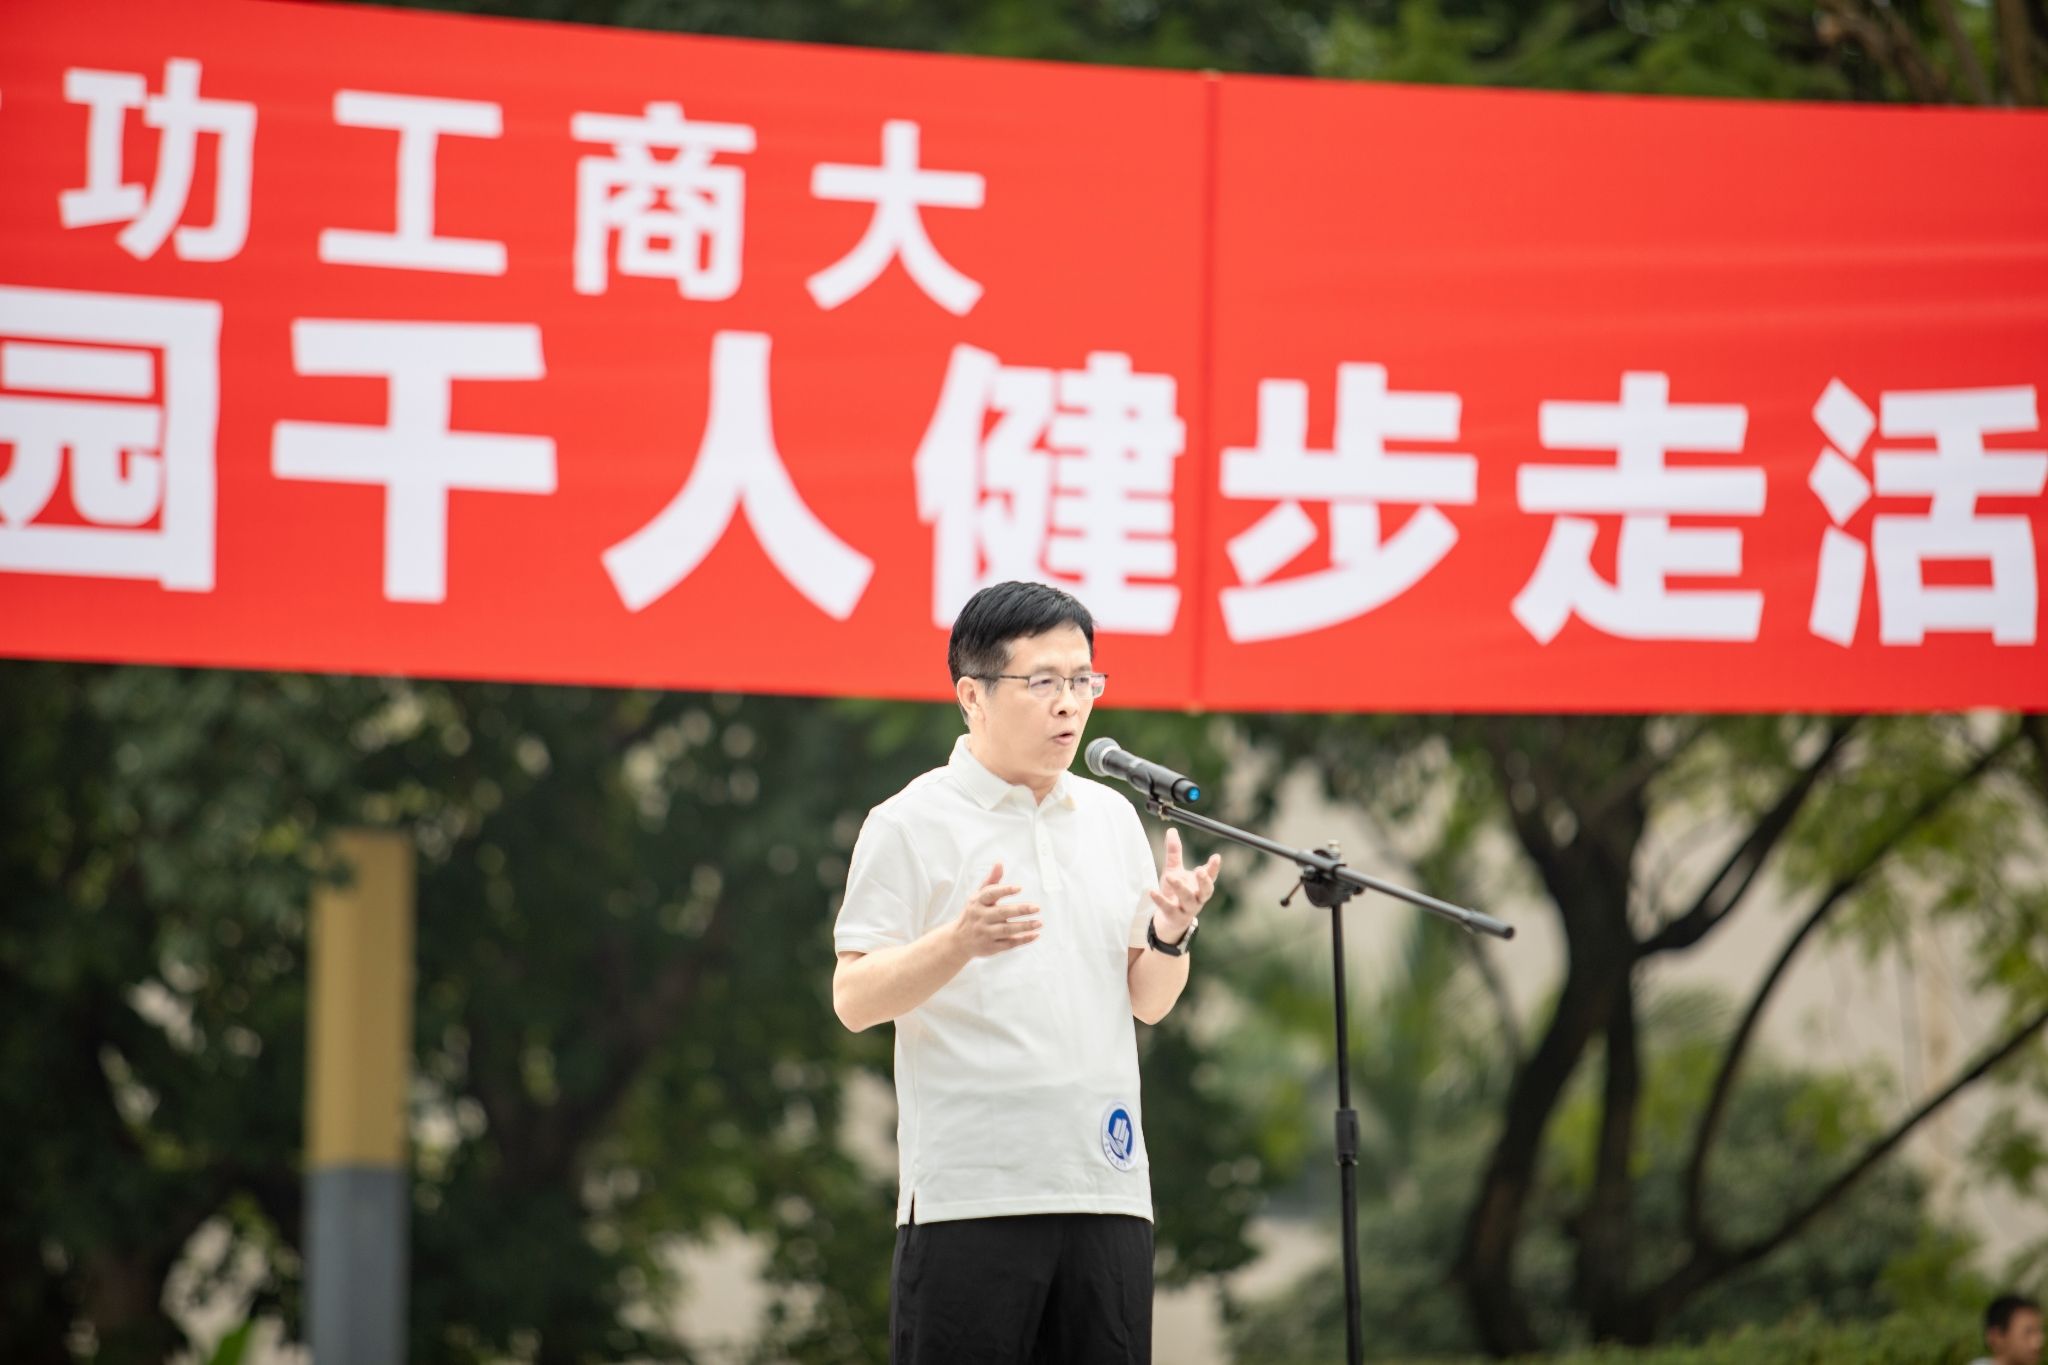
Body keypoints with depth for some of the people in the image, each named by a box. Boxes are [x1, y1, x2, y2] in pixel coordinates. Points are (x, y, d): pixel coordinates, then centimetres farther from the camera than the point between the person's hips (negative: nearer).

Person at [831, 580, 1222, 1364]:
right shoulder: (911, 823, -2)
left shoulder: (1111, 817, 14)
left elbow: (1148, 1003, 16)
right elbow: (853, 1000, -8)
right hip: (970, 1193, -5)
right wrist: (959, 942, -24)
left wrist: (1170, 937, -5)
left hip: (1106, 1186, 5)